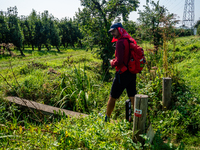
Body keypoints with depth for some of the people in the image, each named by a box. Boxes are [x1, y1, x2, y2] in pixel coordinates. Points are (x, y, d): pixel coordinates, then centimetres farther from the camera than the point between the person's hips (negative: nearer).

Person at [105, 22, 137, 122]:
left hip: (122, 74, -7)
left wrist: (112, 62, -1)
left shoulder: (120, 42, -15)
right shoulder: (131, 40, 9)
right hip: (132, 73, 8)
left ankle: (106, 119, 22)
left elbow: (119, 61, -22)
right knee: (133, 97, 13)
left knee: (112, 98, 8)